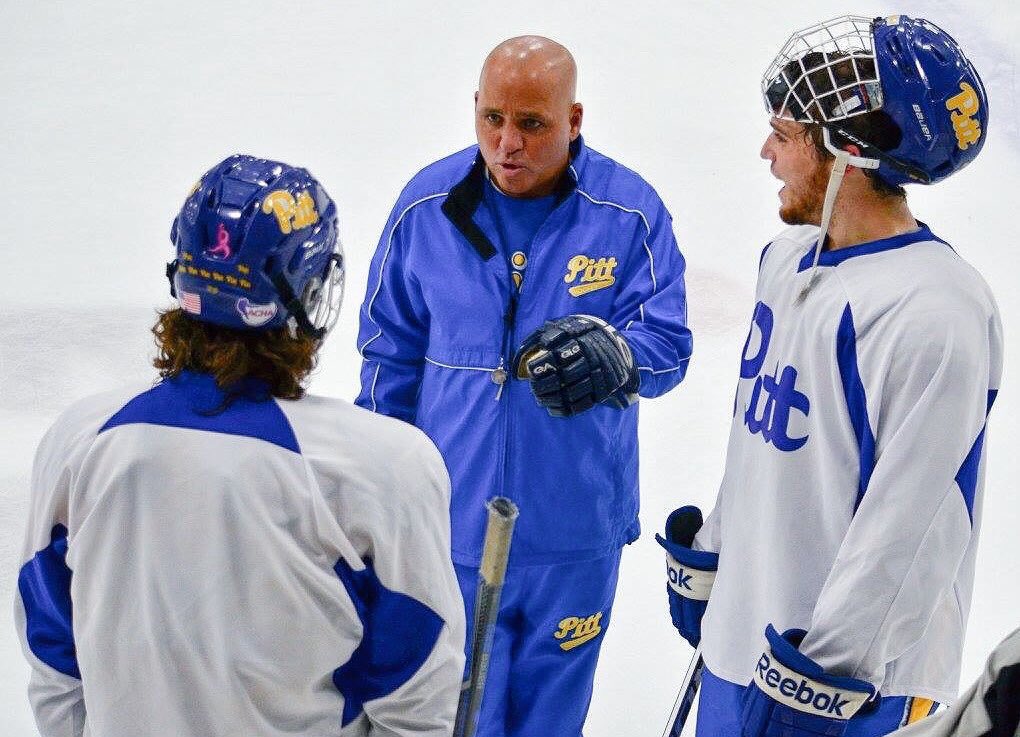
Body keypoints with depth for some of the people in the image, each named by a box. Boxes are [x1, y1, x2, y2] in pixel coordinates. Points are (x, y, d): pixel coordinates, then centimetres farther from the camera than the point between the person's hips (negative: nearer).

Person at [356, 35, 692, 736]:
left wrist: (612, 355, -36)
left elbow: (668, 343, -11)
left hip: (575, 527, 0)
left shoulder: (631, 212, -12)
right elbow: (390, 355, 4)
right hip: (454, 517, 1)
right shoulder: (426, 206, -6)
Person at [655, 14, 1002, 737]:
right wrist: (704, 563, 22)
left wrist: (822, 676, -21)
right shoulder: (790, 258, 5)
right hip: (740, 639, 8)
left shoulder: (936, 311, -23)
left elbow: (909, 530, -24)